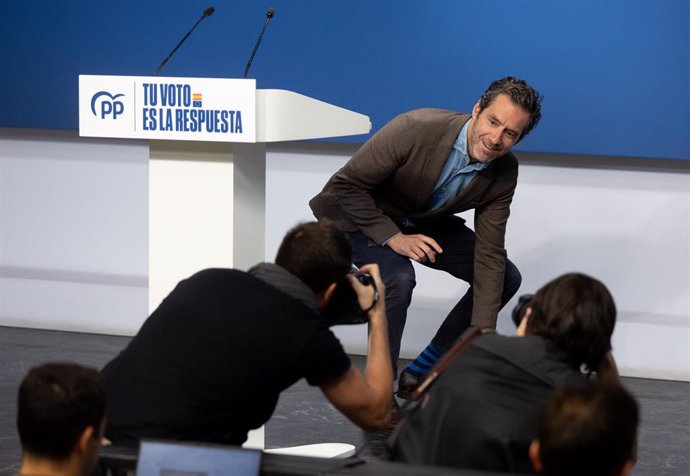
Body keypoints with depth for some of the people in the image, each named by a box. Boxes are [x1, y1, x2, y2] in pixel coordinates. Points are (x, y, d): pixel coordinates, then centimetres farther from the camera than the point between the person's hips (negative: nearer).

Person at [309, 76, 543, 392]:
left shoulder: (504, 174, -19)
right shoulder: (415, 129, -35)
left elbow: (489, 255, -15)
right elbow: (346, 184, -26)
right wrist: (392, 237, -31)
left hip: (423, 221, 6)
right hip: (361, 216, -6)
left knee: (506, 278, -2)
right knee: (398, 278, -34)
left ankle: (422, 373, 8)